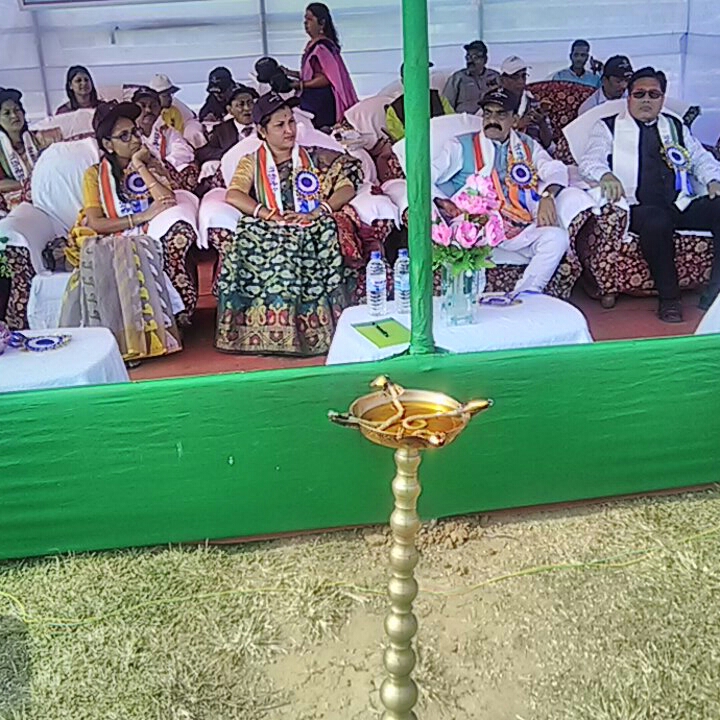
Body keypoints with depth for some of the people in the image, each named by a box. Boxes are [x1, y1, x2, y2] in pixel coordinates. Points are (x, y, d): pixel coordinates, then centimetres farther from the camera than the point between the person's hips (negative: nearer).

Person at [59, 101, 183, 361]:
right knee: (100, 262, -35)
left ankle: (138, 336, -30)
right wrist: (141, 217, -11)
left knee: (133, 257, -35)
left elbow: (169, 201, -5)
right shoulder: (94, 174, 9)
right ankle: (109, 339, -29)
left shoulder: (151, 166, 15)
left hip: (142, 241, 1)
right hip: (106, 242, 0)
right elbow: (95, 223, -5)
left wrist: (140, 167, -2)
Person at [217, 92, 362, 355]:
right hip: (270, 233, 0)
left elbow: (348, 186, 8)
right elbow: (233, 196, -1)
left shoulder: (314, 157, 21)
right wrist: (268, 214, -18)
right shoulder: (251, 163, 19)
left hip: (313, 231, 1)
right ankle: (273, 331, -32)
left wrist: (318, 211, -10)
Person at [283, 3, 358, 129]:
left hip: (321, 101, -9)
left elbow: (326, 78, -18)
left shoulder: (322, 47, -14)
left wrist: (300, 84, -17)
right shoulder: (312, 45, 12)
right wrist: (291, 73, 15)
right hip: (312, 101, 9)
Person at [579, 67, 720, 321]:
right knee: (657, 221, -39)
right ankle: (669, 298, -22)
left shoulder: (676, 127, 29)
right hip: (639, 208, -4)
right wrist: (605, 175, -24)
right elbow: (590, 161, 0)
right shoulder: (608, 127, 16)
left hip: (682, 205, 4)